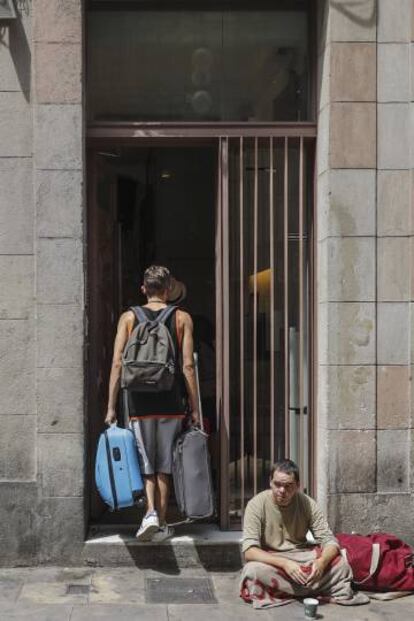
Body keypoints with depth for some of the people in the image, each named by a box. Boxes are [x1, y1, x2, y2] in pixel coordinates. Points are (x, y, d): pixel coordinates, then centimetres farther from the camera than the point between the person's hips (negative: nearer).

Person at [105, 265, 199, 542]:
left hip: (139, 402, 0)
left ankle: (151, 512, -8)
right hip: (171, 403, 0)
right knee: (164, 465, 10)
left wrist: (111, 407, 2)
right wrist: (194, 408, 2)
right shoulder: (182, 318, 1)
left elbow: (117, 364, -2)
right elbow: (188, 366, -4)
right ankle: (161, 524, 15)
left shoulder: (128, 318, 3)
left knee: (145, 464, 11)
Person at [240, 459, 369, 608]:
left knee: (339, 563, -22)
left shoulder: (307, 504, -9)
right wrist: (284, 563, -38)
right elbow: (249, 551, -24)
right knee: (253, 570, -38)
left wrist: (321, 562, -34)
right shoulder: (257, 504, -17)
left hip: (302, 557, 2)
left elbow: (329, 541, -10)